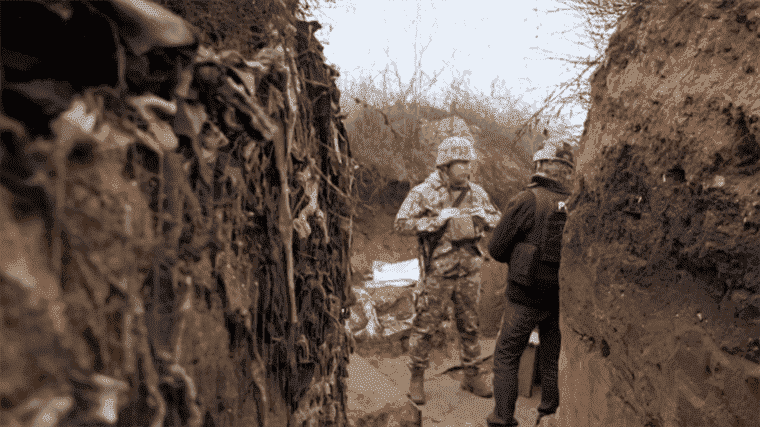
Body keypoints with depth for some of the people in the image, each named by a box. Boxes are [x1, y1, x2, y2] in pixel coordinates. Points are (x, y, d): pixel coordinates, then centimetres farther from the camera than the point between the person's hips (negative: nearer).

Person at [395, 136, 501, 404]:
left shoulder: (476, 193, 5)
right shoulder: (423, 194, -9)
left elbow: (496, 220, 16)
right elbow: (401, 225, -17)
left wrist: (482, 216, -8)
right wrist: (438, 219, -24)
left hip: (469, 271, 4)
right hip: (438, 272, -4)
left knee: (469, 326, 13)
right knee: (425, 326, 3)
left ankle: (472, 376, 27)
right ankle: (417, 379, 17)